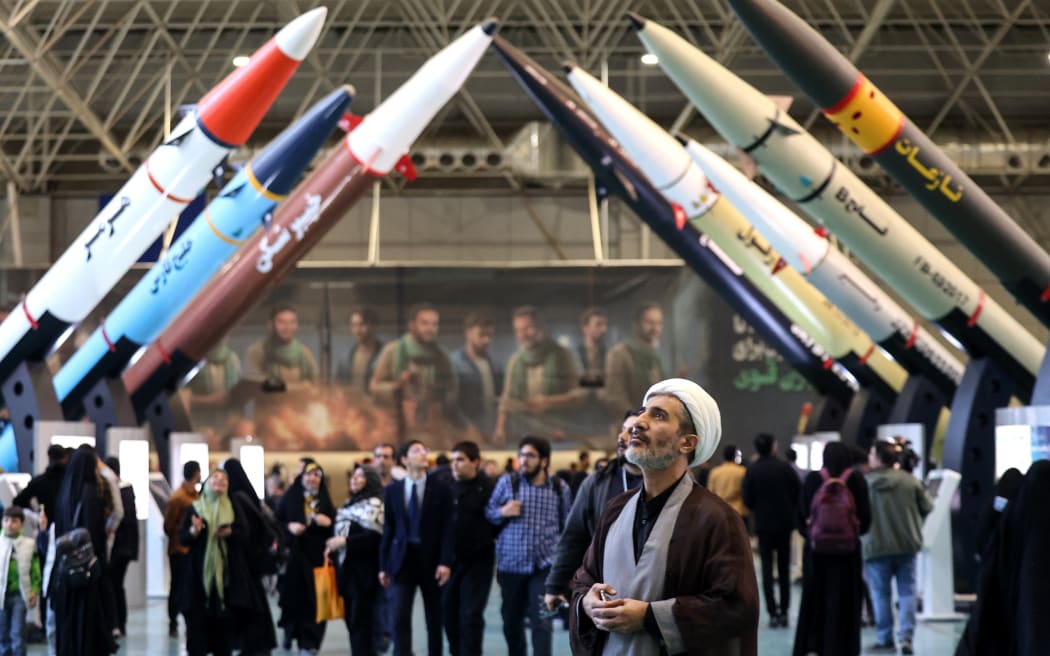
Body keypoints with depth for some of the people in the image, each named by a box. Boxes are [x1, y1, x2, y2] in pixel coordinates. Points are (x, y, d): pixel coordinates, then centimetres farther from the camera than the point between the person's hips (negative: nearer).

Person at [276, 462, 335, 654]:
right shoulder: (290, 497, 3)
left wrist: (328, 522, -11)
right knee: (293, 594, 1)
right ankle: (290, 632, 24)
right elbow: (276, 521, 3)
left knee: (314, 597, -4)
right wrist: (289, 527, -15)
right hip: (294, 553, -1)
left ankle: (310, 641, 0)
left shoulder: (325, 500, 9)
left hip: (317, 555, 1)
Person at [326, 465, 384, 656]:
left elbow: (375, 536, -17)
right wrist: (333, 546, 4)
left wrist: (345, 541, -18)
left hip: (363, 569, -8)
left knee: (361, 618, -8)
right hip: (346, 566, 8)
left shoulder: (375, 504, -7)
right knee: (351, 617, 9)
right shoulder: (350, 503, 20)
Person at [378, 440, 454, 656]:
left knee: (434, 618, 8)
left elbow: (447, 528, -5)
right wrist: (383, 565, 3)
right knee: (400, 617, -8)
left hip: (431, 560, 0)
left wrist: (445, 562, -15)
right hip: (403, 559, 0)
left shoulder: (440, 489, 0)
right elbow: (388, 529, 6)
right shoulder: (392, 490, 5)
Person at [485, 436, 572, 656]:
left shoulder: (560, 488, 1)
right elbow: (488, 512, 6)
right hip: (511, 563, 2)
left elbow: (567, 525, 9)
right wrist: (502, 512, -15)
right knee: (511, 619, 12)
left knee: (541, 621, -9)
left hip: (544, 563, -1)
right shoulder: (507, 481, 0)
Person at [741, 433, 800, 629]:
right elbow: (798, 492, -5)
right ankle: (784, 611, 7)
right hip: (784, 523, 1)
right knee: (784, 568, 10)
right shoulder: (784, 467, -6)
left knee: (767, 569, 3)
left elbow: (747, 500, -6)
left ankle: (772, 612, -5)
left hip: (764, 524, -1)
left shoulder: (752, 471, -7)